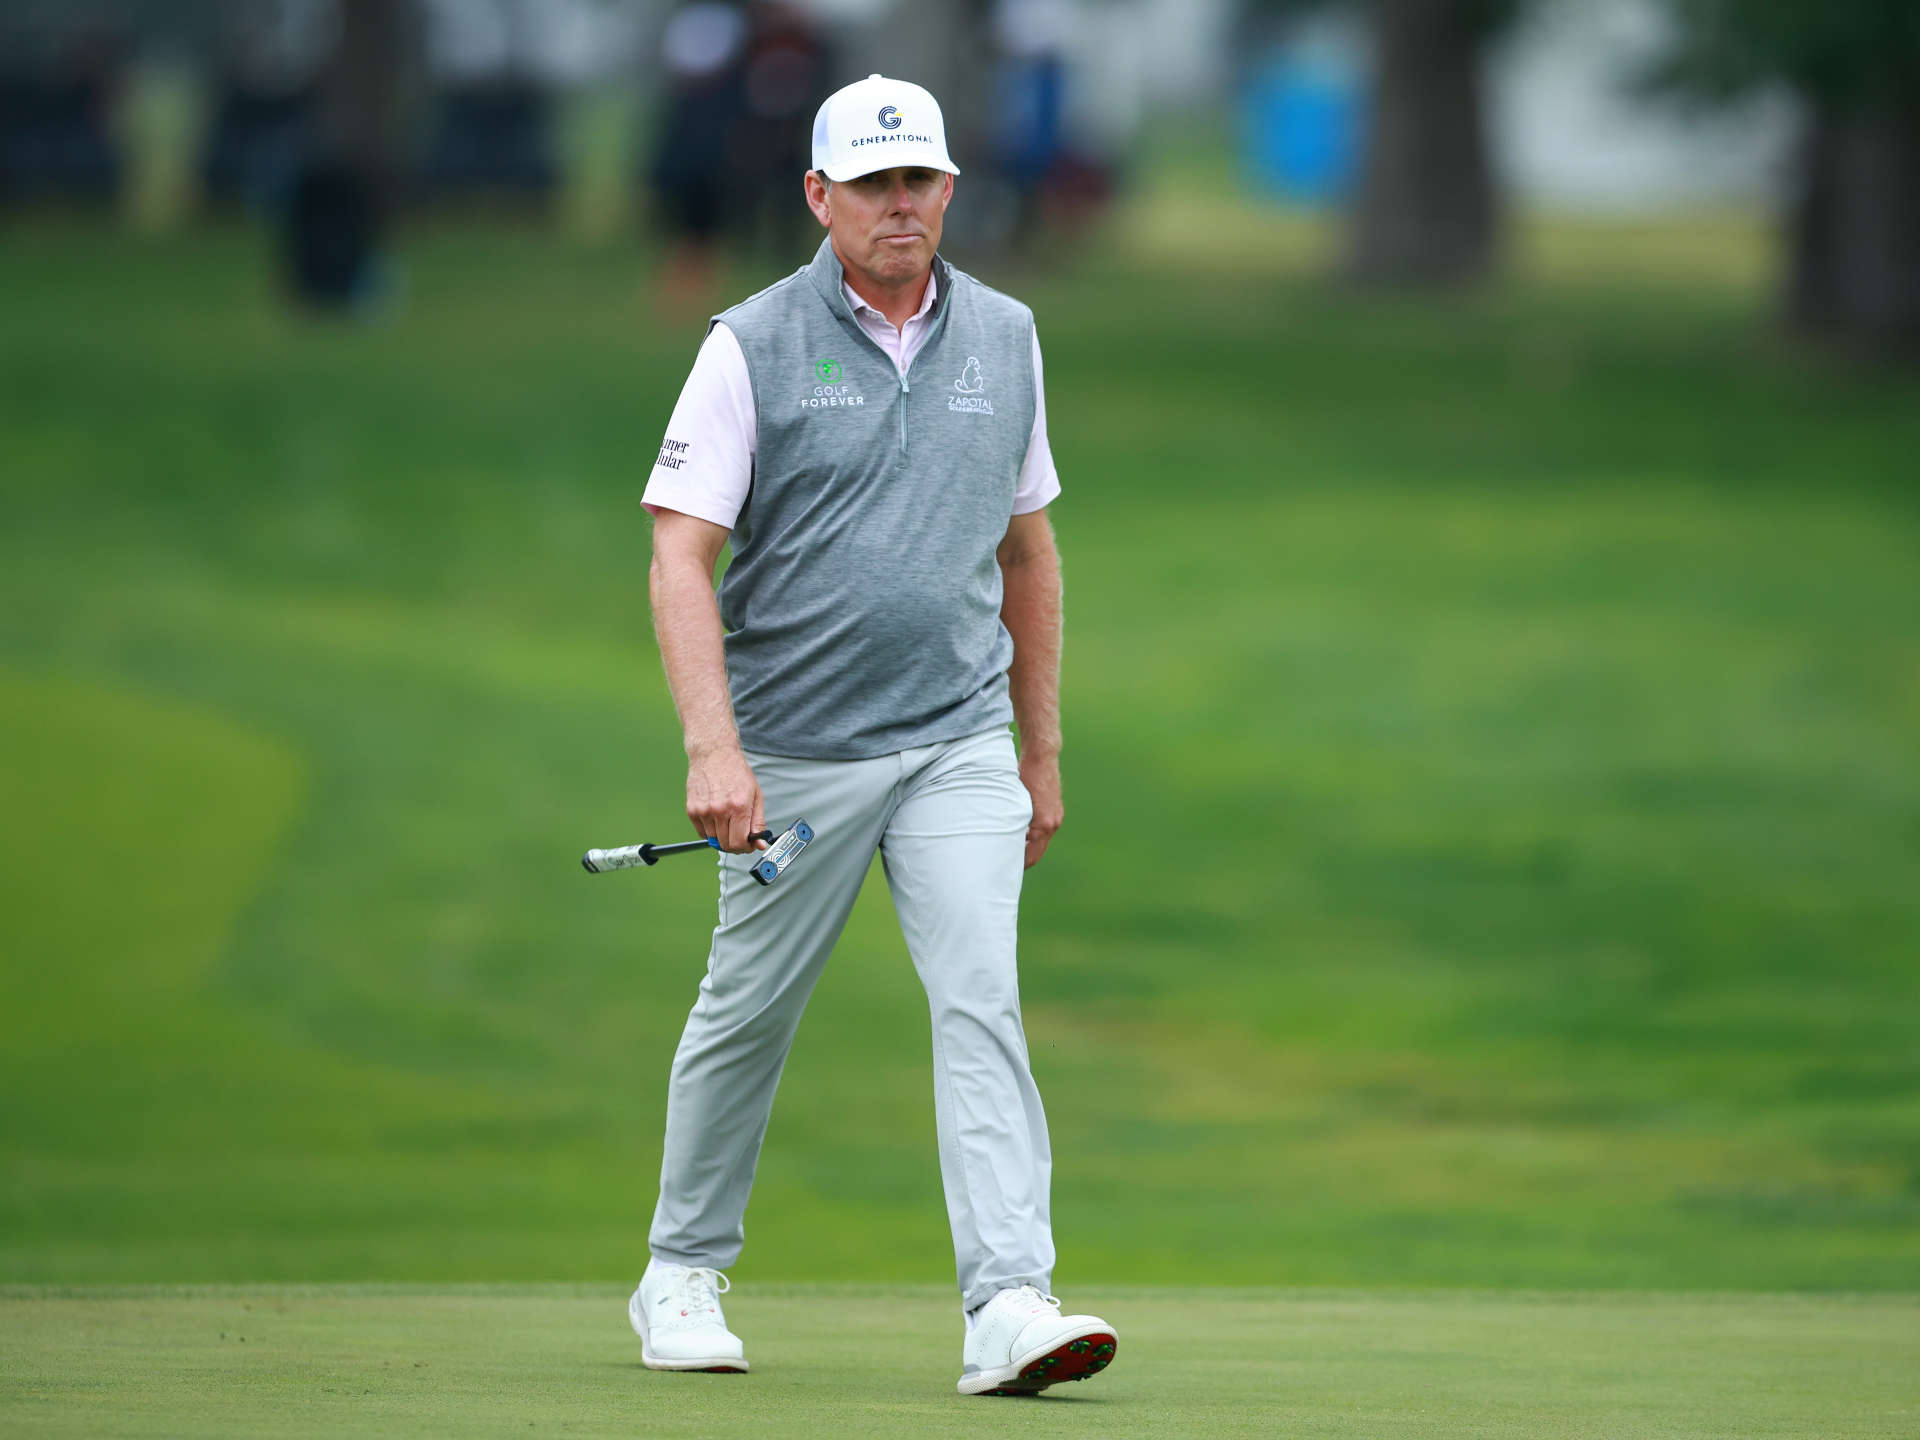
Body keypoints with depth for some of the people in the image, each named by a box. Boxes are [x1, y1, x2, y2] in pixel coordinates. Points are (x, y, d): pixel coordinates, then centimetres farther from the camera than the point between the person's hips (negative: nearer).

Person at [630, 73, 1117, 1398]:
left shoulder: (1004, 339, 9)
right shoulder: (754, 347, -4)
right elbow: (682, 556, -9)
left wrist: (1043, 754, 17)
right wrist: (713, 746, -21)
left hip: (958, 744, 2)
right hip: (793, 748, -2)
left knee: (982, 1002, -13)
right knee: (748, 1015, 8)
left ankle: (1009, 1304, -21)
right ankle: (683, 1276, 27)